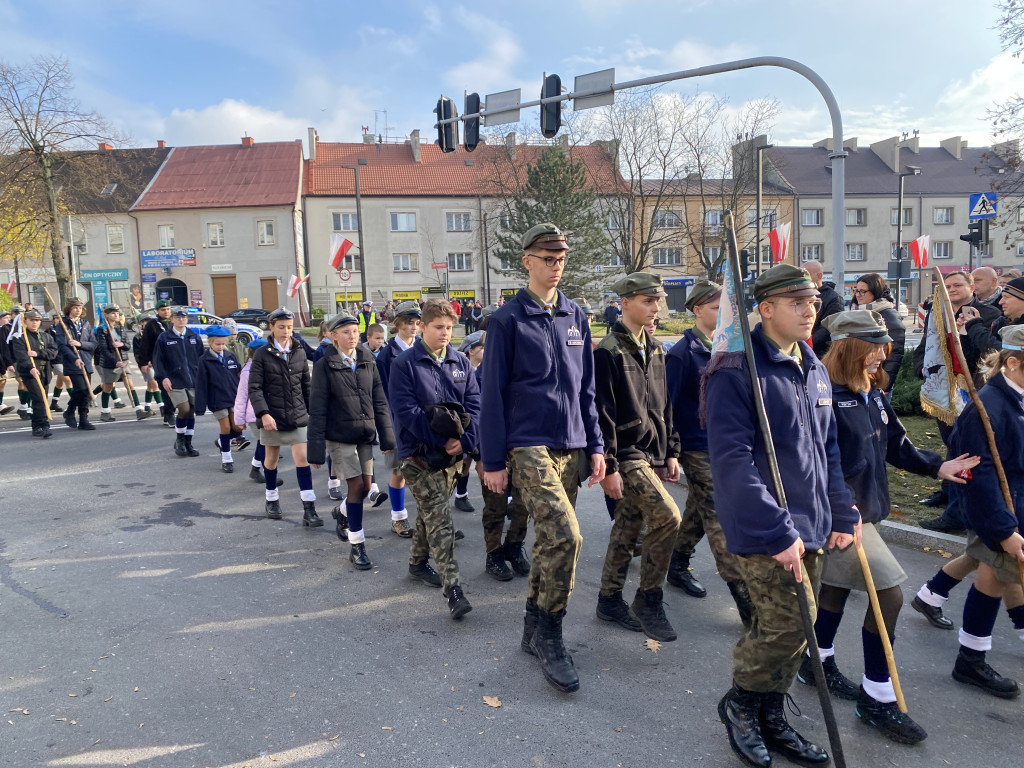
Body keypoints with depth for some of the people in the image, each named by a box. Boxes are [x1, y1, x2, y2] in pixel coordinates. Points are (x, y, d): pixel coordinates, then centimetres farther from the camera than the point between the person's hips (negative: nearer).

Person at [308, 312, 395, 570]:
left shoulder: (367, 362, 5)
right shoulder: (324, 366, -6)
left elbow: (379, 401, 6)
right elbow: (317, 410, -7)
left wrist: (387, 436, 2)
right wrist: (316, 449, -10)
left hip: (365, 435, 4)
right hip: (339, 435, -4)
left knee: (366, 486, 7)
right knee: (357, 485, -7)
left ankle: (342, 513, 41)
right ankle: (356, 546, 8)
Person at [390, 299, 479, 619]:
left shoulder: (461, 361, 5)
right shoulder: (404, 364, -9)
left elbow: (474, 404, 1)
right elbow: (405, 410, -16)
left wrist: (464, 440, -15)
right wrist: (442, 440, -19)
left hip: (453, 453, 5)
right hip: (418, 453, -5)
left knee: (431, 513, 19)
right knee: (439, 519, -10)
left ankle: (418, 562, 39)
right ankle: (452, 588, -9)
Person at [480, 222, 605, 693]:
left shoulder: (575, 318, 12)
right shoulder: (507, 320, -4)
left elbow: (585, 387, 16)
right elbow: (493, 393, -5)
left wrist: (595, 445, 11)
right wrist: (493, 461, -7)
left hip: (571, 447, 6)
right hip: (529, 446, -6)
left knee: (551, 541, 12)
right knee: (565, 536, -18)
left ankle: (534, 630, 28)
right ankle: (549, 636, 0)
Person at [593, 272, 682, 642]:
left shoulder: (656, 350, 12)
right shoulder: (608, 351, -13)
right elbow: (604, 414, -15)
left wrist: (671, 452, 14)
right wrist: (609, 466, -17)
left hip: (653, 455, 8)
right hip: (627, 455, -8)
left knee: (627, 528, 13)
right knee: (667, 517, -17)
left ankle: (610, 600, 27)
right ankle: (649, 599, 0)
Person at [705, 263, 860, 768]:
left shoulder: (814, 371, 11)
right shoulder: (736, 371, -16)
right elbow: (732, 460, -23)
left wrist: (842, 515, 15)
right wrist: (777, 531, -24)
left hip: (808, 524, 8)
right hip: (764, 529, -8)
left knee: (797, 624, 14)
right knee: (784, 623, -7)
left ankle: (769, 717, 33)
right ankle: (739, 702, 21)